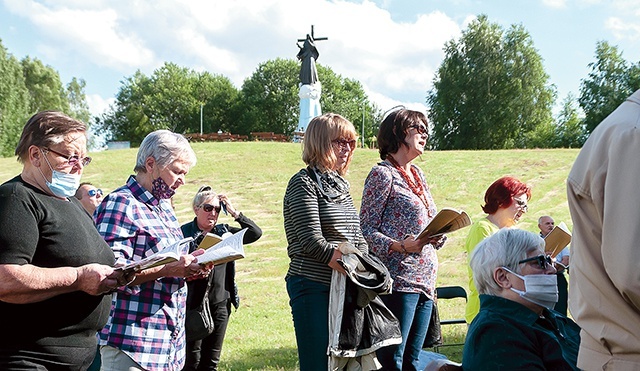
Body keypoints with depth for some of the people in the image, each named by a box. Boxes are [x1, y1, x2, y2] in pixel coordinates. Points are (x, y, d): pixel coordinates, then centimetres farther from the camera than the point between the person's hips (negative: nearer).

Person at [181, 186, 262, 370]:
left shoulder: (224, 232, 10)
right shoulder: (183, 233, -4)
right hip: (193, 304, -4)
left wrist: (234, 213, -4)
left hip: (220, 305, 5)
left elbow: (255, 233, 2)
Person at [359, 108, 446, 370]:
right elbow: (366, 231, -11)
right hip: (398, 282, -8)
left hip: (425, 282, 8)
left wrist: (438, 236, 1)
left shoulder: (417, 174, 18)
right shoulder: (382, 174, -6)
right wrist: (400, 246, -26)